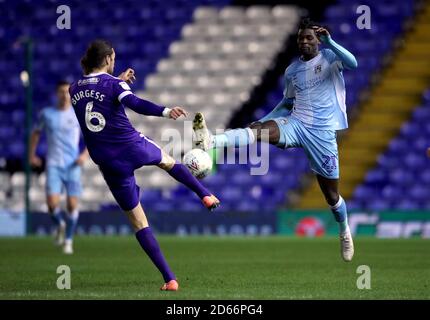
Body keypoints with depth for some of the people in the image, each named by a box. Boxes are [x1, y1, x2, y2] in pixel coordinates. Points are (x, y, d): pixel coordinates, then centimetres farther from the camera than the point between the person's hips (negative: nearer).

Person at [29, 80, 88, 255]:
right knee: (52, 202, -16)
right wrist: (32, 155, 14)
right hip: (53, 165, 0)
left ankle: (68, 240, 17)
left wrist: (85, 154, -8)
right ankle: (59, 225, 17)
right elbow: (36, 133, 22)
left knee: (72, 204, -2)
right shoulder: (46, 114, 5)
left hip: (73, 166, 0)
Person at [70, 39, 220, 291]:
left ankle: (169, 279, 4)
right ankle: (206, 195, 29)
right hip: (134, 149, -3)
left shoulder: (75, 89, 6)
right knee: (168, 161, 36)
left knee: (138, 221, 8)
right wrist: (165, 111, -44)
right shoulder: (113, 83, -12)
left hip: (108, 163, 3)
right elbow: (135, 103, -31)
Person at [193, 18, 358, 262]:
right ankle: (210, 142, -54)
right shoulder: (292, 71, 13)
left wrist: (329, 42, -33)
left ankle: (345, 232, 35)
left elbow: (353, 63, -23)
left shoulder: (330, 57, -1)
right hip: (295, 123, 3)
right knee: (260, 130, -29)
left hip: (322, 132, -3)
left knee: (331, 192, 6)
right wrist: (263, 120, 15)